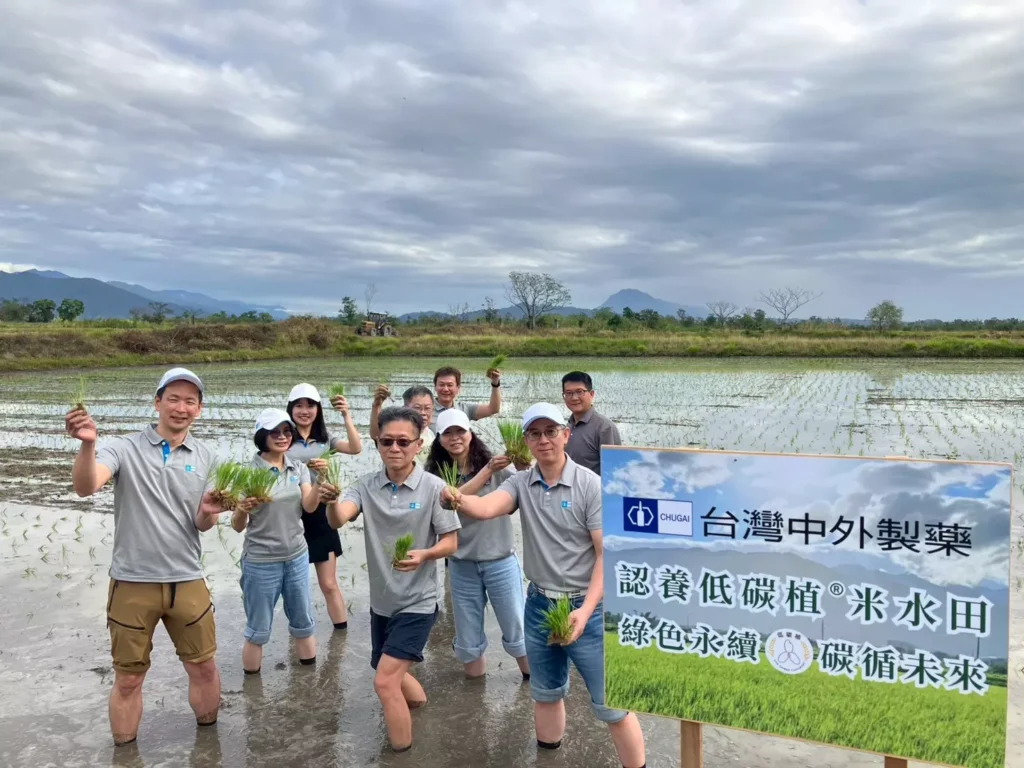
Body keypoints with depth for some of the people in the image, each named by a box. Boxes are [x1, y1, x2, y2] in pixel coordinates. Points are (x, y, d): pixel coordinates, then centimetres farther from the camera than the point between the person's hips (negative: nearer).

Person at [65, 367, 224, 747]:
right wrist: (88, 444, -42)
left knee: (204, 668, 14)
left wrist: (209, 511, -20)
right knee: (128, 679, 12)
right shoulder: (124, 449, -7)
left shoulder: (206, 458, 2)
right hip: (132, 583, -2)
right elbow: (85, 487, -24)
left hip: (187, 582, 3)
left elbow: (202, 525, 3)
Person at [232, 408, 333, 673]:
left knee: (304, 622, 16)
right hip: (261, 562, -4)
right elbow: (238, 526, -13)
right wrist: (242, 509, -35)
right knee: (258, 630, 6)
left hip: (297, 557, 5)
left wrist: (318, 489, -31)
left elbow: (309, 507, -11)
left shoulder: (299, 468, 2)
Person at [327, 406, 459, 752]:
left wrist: (424, 555, -31)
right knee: (393, 673, 24)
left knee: (385, 681, -13)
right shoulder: (367, 486, -6)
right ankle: (421, 705, 56)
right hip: (381, 602, 5)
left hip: (417, 603, -5)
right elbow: (338, 520, -23)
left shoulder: (434, 488, -15)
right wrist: (330, 500, -46)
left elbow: (451, 542, -10)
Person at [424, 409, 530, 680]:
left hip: (500, 561, -2)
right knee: (468, 632, 15)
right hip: (461, 565, 2)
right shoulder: (437, 475, -4)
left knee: (516, 626, 10)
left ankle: (533, 677, 29)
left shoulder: (498, 467, -9)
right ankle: (475, 674, 37)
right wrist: (488, 470, -33)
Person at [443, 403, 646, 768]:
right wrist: (458, 500, -44)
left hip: (586, 606, -4)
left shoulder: (590, 485, -13)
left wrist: (585, 610, -21)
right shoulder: (520, 483, -1)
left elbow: (608, 553, -14)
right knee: (545, 693, 21)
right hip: (538, 605, 5)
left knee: (610, 704, 2)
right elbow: (486, 507, -21)